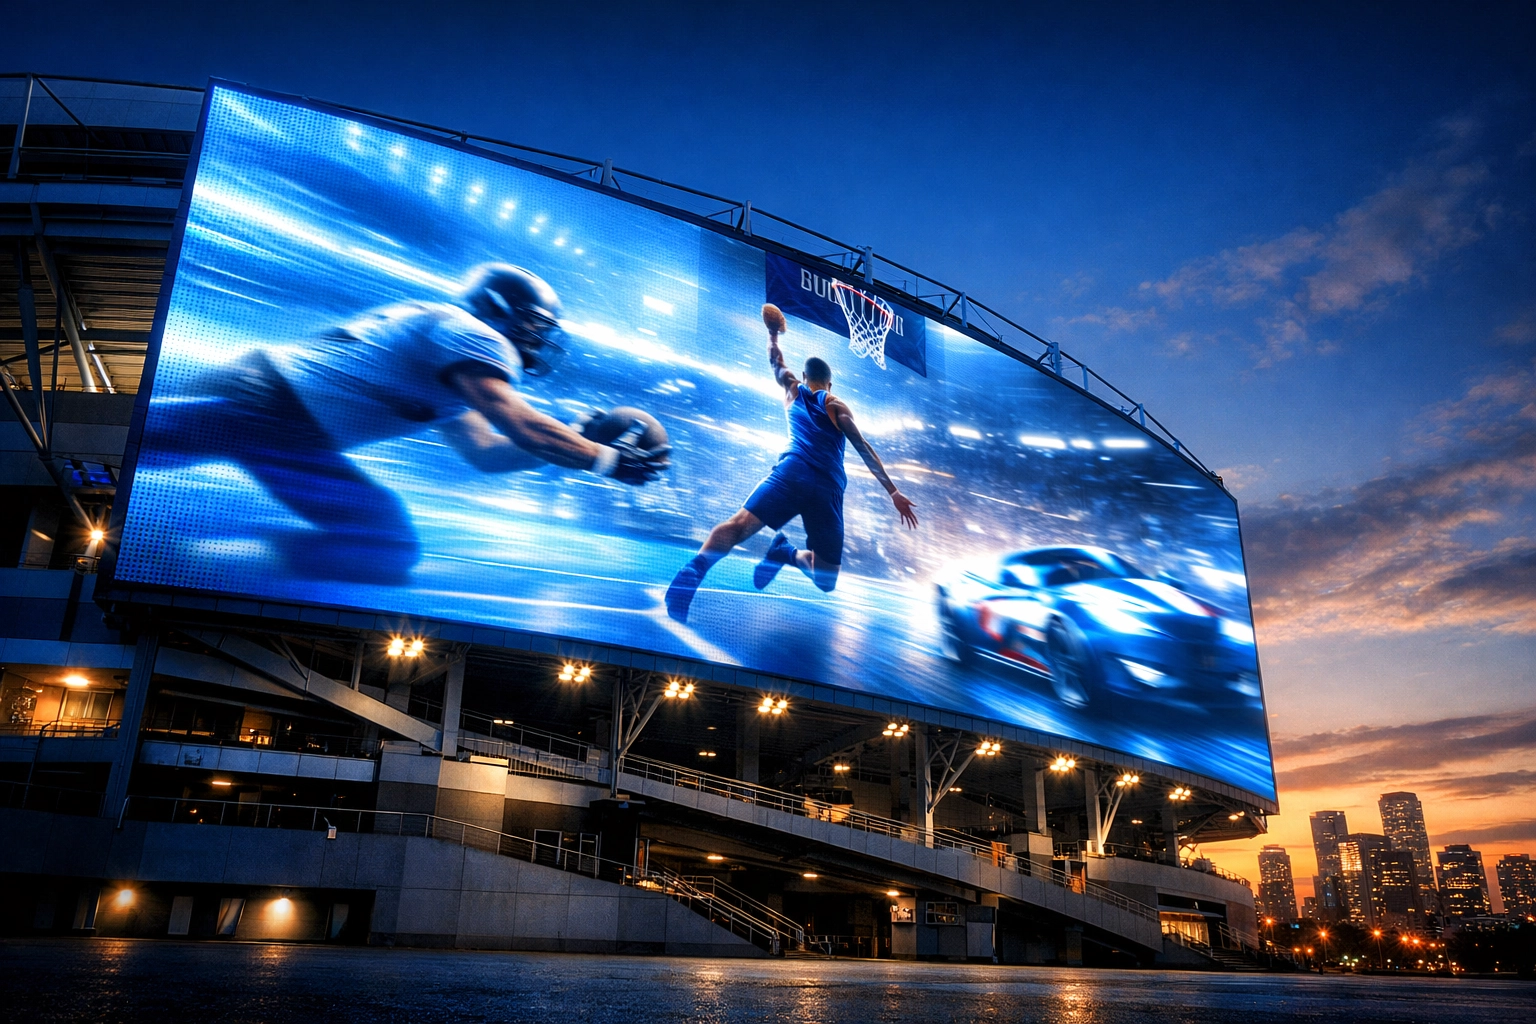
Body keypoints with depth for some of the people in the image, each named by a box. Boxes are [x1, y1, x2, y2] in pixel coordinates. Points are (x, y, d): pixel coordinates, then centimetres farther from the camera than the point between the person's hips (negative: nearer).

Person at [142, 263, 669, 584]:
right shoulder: (469, 335, -3)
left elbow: (483, 451, 26)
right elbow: (519, 426, -16)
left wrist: (576, 442, 23)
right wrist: (605, 458, -5)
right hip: (272, 413, -10)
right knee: (390, 550, -9)